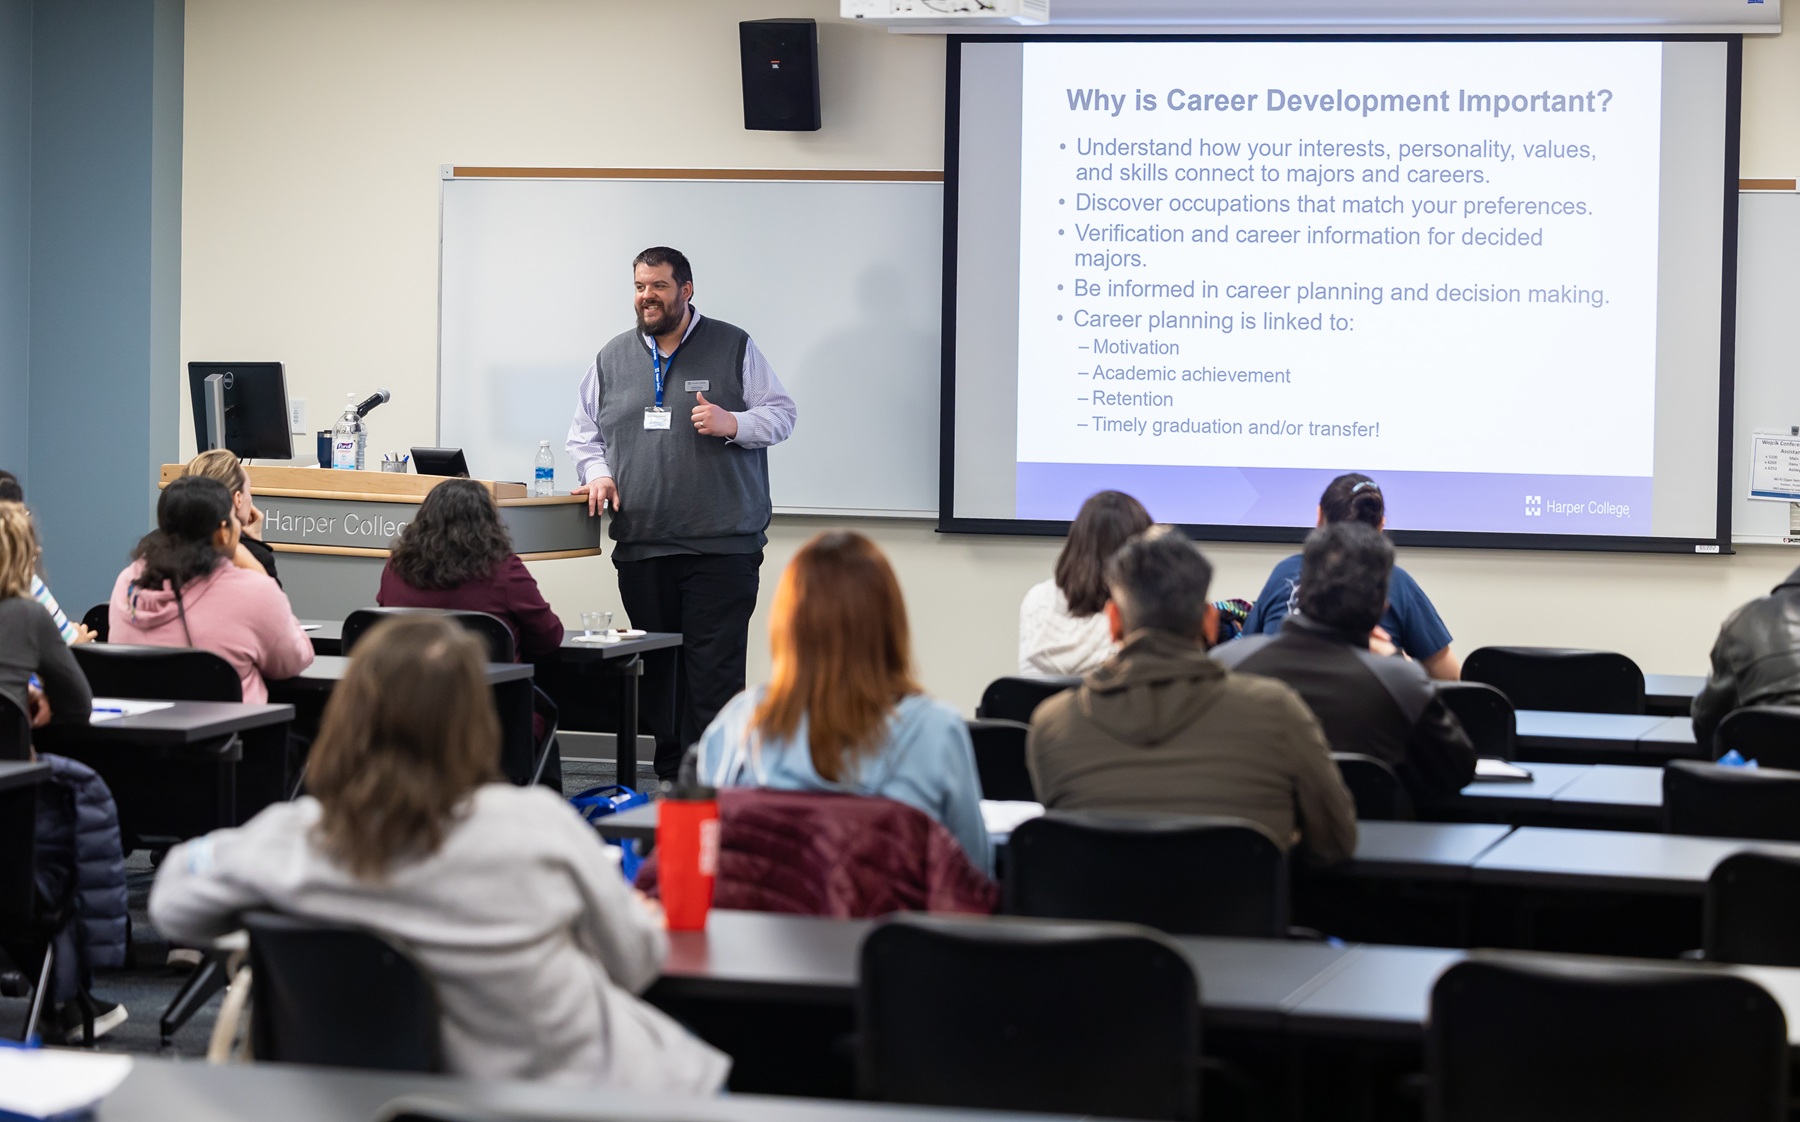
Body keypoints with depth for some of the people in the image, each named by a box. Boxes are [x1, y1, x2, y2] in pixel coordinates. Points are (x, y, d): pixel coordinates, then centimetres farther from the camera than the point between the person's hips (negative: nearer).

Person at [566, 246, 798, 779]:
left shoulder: (734, 348, 5)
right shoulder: (612, 358, 15)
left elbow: (781, 415, 5)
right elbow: (584, 432, 21)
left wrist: (732, 424, -13)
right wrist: (596, 472, 2)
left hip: (721, 544, -4)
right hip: (640, 545, 4)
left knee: (715, 671, -10)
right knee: (656, 671, 6)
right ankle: (669, 780, 14)